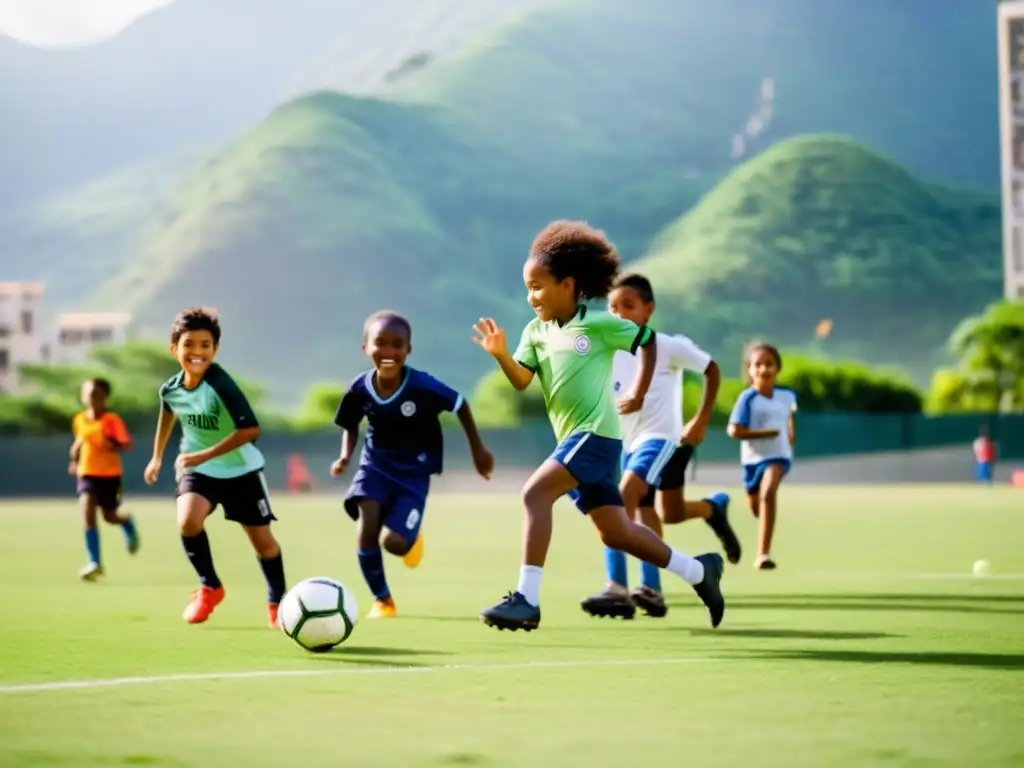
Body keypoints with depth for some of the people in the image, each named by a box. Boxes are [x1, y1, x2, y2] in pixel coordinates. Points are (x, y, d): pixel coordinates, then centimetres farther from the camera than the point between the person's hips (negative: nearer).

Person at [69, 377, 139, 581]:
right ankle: (94, 563, -14)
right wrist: (74, 460, 9)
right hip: (86, 474, 2)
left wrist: (114, 446, -28)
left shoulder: (112, 420, -11)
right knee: (88, 513, -16)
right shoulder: (79, 420, 3)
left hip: (110, 474, -2)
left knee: (110, 517, 8)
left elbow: (127, 444, -10)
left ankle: (128, 521, 48)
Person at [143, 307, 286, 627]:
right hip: (197, 468, 3)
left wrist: (204, 455, -32)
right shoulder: (171, 389, -10)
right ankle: (209, 587, -2)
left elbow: (250, 429, -31)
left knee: (262, 539, 3)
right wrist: (157, 457, 25)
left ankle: (277, 602, 26)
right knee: (187, 521, -24)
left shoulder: (221, 385, -27)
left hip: (240, 469, -3)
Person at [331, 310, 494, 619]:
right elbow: (350, 426, 5)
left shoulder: (422, 386, -25)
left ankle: (412, 538, 28)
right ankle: (382, 599, 3)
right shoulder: (359, 389, -16)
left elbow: (460, 405, -8)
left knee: (395, 543, -15)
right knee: (366, 526, -21)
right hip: (375, 465, 2)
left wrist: (477, 448, 1)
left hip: (413, 471, -2)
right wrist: (345, 457, -13)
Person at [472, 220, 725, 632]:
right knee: (615, 532, 12)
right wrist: (501, 354, -20)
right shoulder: (536, 331, 8)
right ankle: (699, 571, 29)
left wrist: (639, 392, 1)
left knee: (535, 493, -24)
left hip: (596, 433, -8)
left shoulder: (599, 323, -8)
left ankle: (527, 599, -27)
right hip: (574, 439, 8)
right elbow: (521, 380, -3)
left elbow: (648, 340, 4)